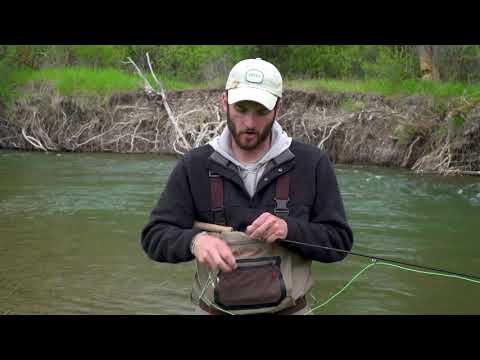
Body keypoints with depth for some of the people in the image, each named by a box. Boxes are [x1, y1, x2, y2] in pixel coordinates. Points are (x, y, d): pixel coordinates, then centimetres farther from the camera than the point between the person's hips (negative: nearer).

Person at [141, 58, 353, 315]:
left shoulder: (311, 163, -8)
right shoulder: (194, 166, -6)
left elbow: (339, 241, -6)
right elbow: (155, 237, -7)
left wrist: (288, 229, -24)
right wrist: (195, 240, -28)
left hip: (288, 310, 0)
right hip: (215, 309, 1)